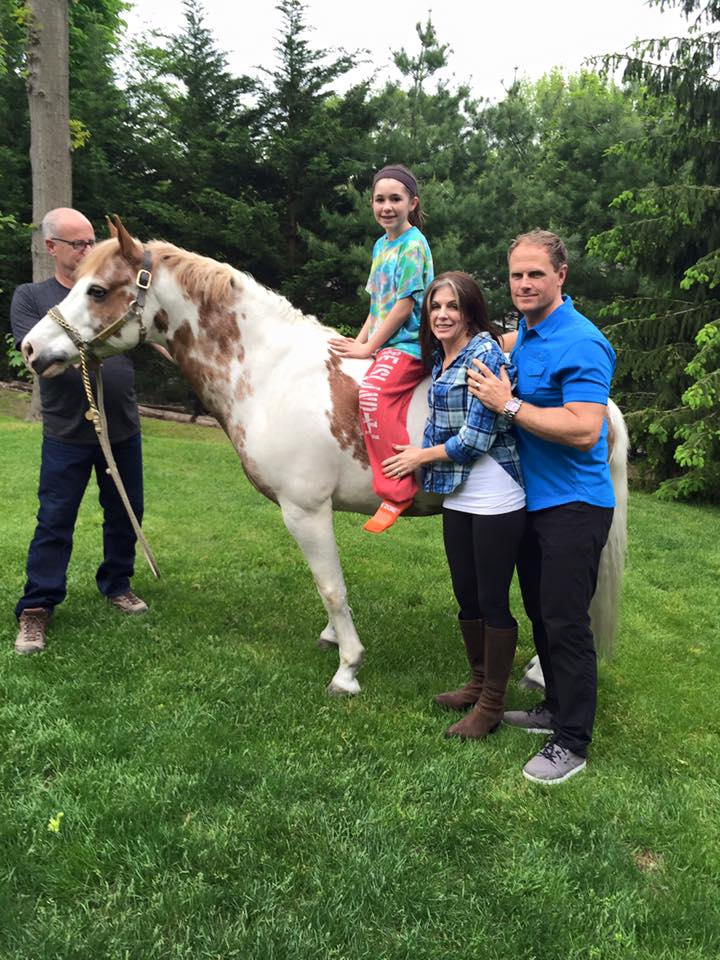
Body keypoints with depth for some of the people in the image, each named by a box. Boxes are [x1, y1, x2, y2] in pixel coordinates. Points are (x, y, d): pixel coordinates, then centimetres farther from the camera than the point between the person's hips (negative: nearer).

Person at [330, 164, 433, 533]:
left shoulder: (414, 245, -9)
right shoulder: (380, 245, 16)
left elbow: (403, 307, -15)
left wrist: (367, 348, -13)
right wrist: (359, 342, 6)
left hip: (409, 344, -10)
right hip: (384, 344, 10)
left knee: (372, 390, -31)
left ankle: (396, 489, -27)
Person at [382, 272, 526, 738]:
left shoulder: (484, 354, -15)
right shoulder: (442, 358, 11)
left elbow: (476, 437, -19)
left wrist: (423, 456, -7)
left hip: (494, 501, -9)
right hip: (457, 498, 9)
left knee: (493, 602, 3)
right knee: (466, 596, 18)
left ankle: (491, 706, 18)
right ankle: (479, 684, 37)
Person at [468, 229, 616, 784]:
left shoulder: (580, 343, -19)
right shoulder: (528, 335, 9)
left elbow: (584, 430, -29)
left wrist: (508, 405, -24)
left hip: (572, 506, -9)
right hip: (533, 500, 9)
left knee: (566, 623, -1)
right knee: (540, 613, 18)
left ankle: (572, 743, 13)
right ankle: (556, 707, 36)